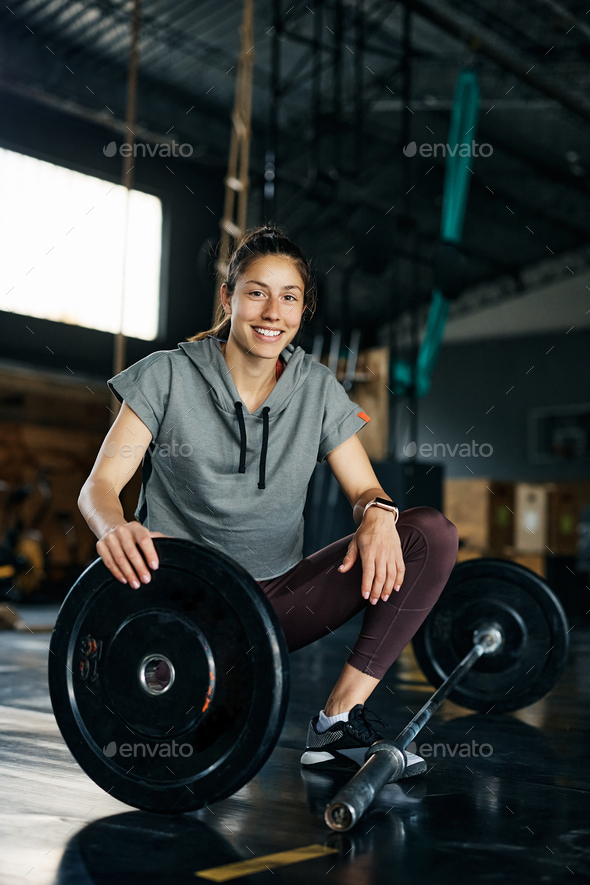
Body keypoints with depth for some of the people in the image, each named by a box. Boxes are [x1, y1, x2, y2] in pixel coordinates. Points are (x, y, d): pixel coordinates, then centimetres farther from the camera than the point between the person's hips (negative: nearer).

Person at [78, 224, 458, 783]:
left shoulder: (318, 390, 5)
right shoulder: (168, 377, -4)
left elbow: (365, 491, 5)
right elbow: (98, 486, -9)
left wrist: (378, 514, -22)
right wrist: (114, 527, -34)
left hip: (279, 600, 4)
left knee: (434, 534, -15)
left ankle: (339, 721, -16)